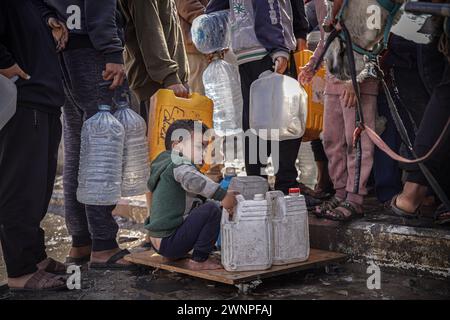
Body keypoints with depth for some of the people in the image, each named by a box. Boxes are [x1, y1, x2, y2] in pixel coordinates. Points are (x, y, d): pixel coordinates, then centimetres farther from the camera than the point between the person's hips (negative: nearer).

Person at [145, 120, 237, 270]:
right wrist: (222, 195, -40)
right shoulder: (179, 164, -13)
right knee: (211, 210, -20)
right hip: (168, 242, -11)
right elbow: (191, 179, -38)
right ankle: (199, 260, -11)